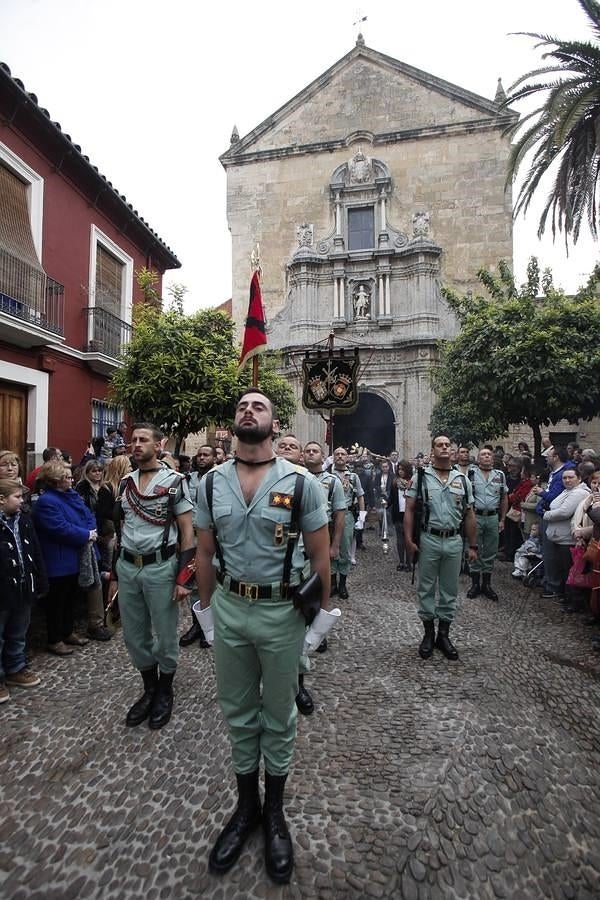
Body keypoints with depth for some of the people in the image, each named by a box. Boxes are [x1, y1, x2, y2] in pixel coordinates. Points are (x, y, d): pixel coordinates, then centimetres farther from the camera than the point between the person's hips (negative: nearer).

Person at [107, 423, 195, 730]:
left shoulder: (174, 481, -8)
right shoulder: (125, 483, 9)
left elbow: (187, 531, -8)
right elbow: (121, 530, 15)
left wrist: (184, 577, -13)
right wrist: (115, 575, 15)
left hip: (160, 568, -5)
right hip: (127, 568, 5)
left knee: (165, 636, 10)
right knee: (134, 636, 15)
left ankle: (165, 692, 33)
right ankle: (149, 689, 37)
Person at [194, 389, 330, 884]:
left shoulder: (301, 481, -11)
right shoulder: (212, 482, -1)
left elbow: (320, 555, -5)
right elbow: (205, 553, 7)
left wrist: (320, 612, -4)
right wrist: (207, 607, 8)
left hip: (282, 612, -2)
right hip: (229, 608, 3)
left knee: (279, 713, 17)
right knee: (238, 711, 20)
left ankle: (274, 810, 42)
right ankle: (246, 804, 44)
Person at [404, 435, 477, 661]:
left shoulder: (463, 480, 6)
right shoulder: (420, 477, -2)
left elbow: (469, 515, 9)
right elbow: (409, 510, -4)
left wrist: (473, 546, 7)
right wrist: (408, 539, -11)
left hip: (454, 541, 3)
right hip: (429, 540, -2)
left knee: (449, 590, 12)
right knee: (426, 589, 8)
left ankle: (443, 634, 26)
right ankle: (428, 633, 24)